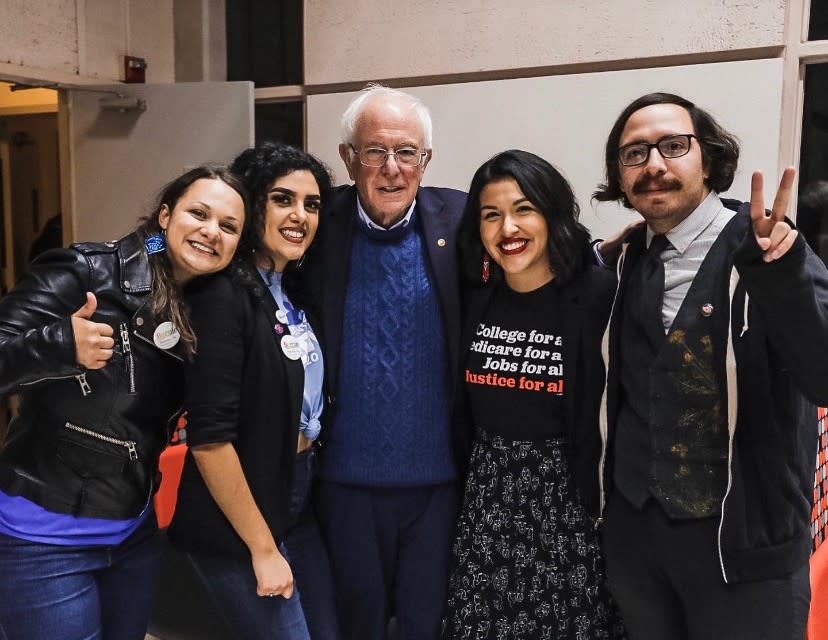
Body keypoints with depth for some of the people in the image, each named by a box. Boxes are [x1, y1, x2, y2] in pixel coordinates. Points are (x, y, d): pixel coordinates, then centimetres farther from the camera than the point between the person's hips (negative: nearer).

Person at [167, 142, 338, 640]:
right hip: (236, 524, -7)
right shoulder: (223, 294, -18)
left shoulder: (296, 291, 6)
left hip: (299, 502, 8)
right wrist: (263, 549, -16)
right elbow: (209, 437, -21)